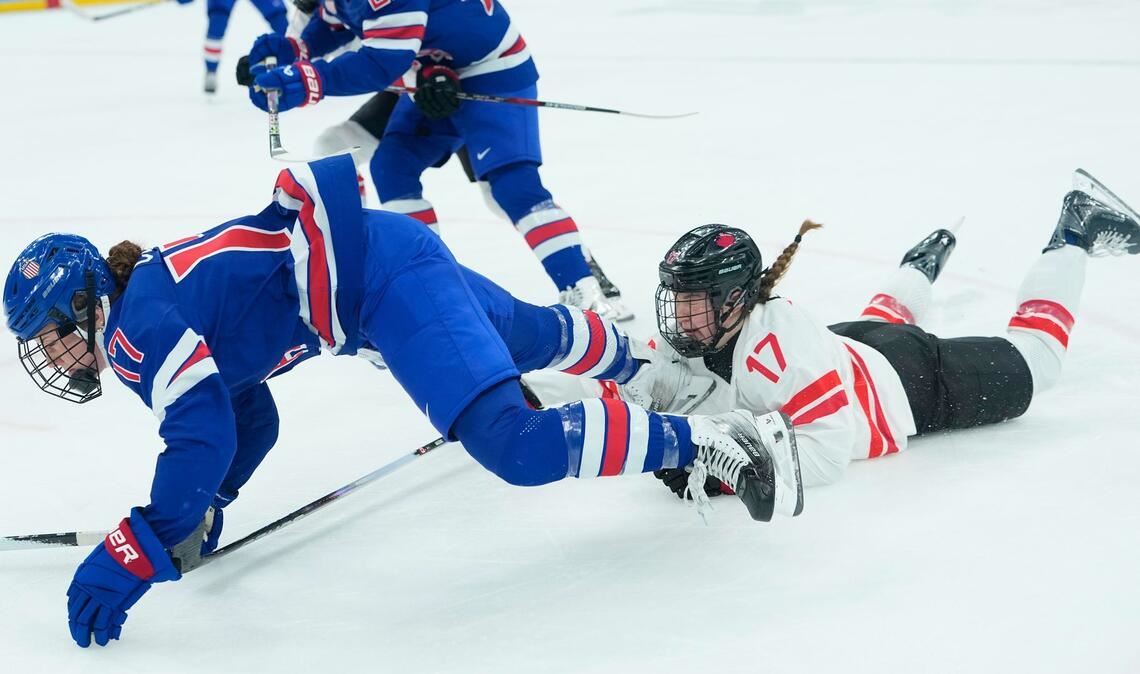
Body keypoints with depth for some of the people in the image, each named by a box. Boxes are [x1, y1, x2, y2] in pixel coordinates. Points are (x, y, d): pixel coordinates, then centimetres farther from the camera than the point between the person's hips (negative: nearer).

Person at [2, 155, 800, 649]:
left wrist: (137, 552, -25)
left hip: (382, 275, -10)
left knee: (517, 444, -23)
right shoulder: (155, 293, 16)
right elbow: (249, 421, 22)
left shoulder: (140, 325, -11)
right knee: (529, 337, 35)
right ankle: (638, 363, 63)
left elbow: (203, 441, -25)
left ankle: (712, 440, -17)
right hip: (392, 258, 10)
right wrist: (200, 515, 16)